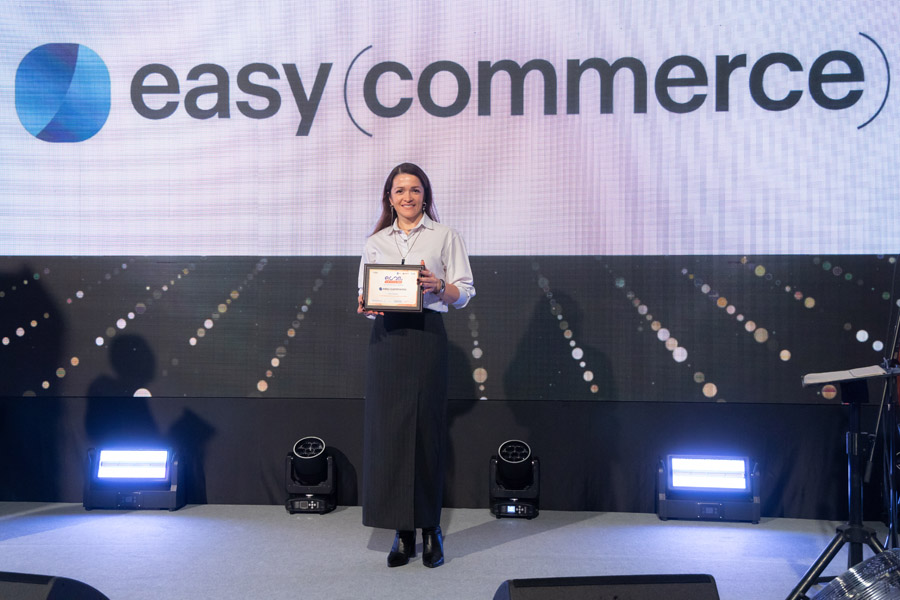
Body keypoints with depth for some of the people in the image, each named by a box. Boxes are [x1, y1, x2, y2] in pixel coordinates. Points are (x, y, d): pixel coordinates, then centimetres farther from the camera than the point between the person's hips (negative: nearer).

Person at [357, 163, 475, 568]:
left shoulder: (445, 237, 9)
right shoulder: (375, 242, 18)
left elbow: (464, 294, 5)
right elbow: (365, 292, 18)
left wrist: (438, 285, -14)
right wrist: (365, 306, -4)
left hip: (427, 335, -3)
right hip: (386, 336, 3)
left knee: (426, 428, -5)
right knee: (387, 428, -2)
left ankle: (430, 528, 6)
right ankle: (403, 532, 6)